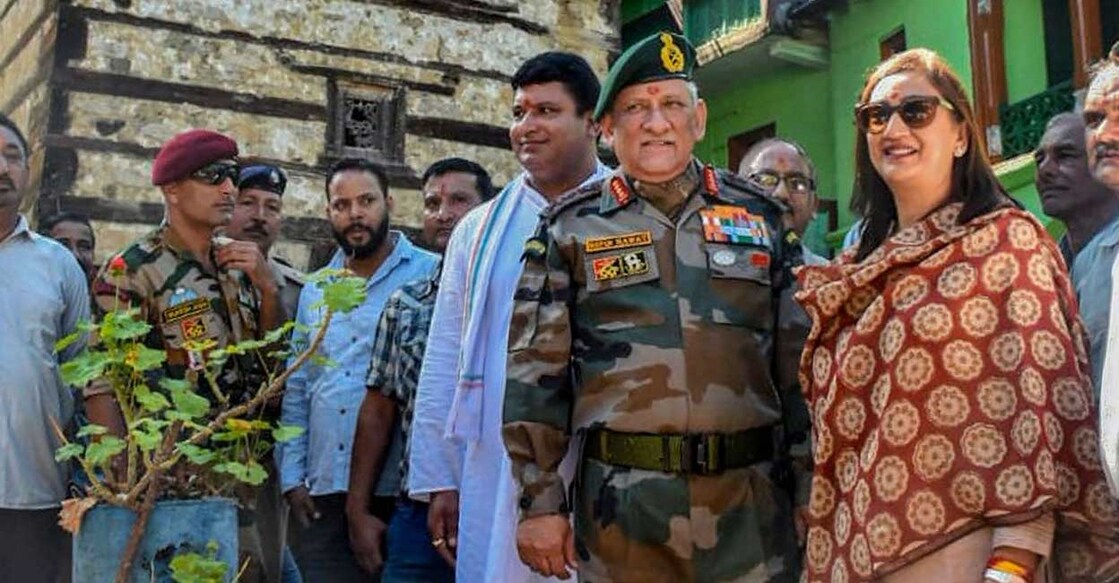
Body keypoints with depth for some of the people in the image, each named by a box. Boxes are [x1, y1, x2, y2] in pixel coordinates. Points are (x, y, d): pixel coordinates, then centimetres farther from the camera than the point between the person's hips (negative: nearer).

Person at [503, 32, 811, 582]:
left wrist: (808, 490, 8)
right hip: (621, 500, -1)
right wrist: (540, 500, -2)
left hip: (751, 498, 2)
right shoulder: (571, 227, 4)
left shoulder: (759, 216, 10)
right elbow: (535, 373, 2)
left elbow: (798, 364, 10)